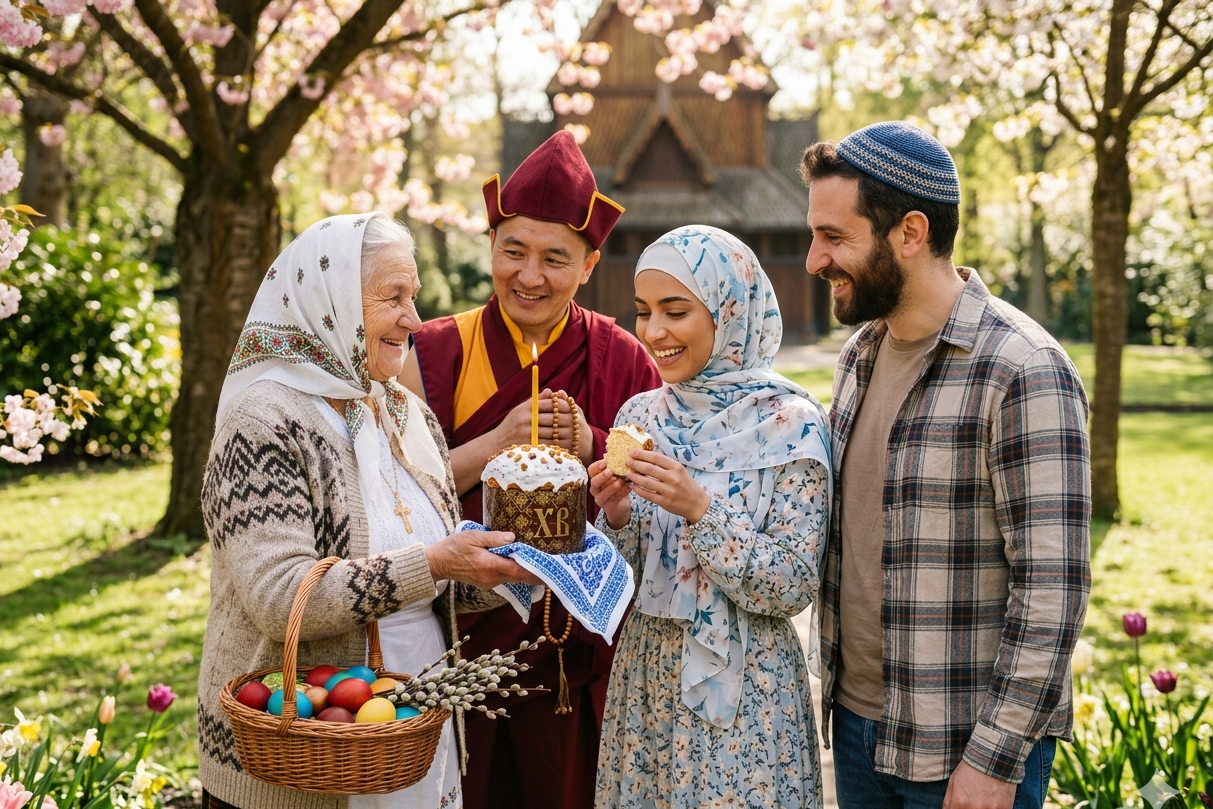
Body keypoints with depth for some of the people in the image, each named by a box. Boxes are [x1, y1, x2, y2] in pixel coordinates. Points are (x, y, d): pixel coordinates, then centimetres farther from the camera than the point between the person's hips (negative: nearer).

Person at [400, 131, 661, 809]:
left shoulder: (622, 361, 0)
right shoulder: (439, 354, -3)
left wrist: (590, 446, -16)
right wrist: (497, 442, -19)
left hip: (582, 644, 1)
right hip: (463, 635, 0)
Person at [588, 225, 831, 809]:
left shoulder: (789, 423, -12)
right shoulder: (640, 416, 3)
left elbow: (793, 587, -16)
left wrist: (701, 509, -25)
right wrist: (616, 515, -13)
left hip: (744, 694, -5)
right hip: (644, 684, 5)